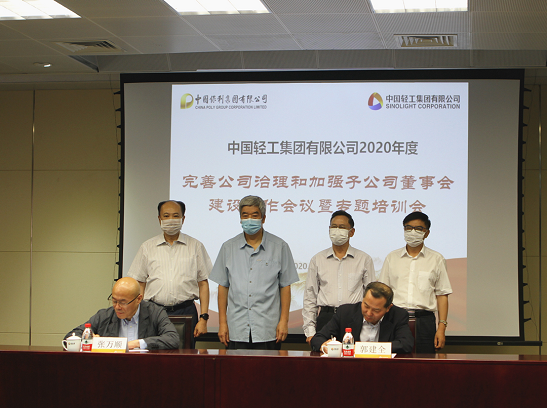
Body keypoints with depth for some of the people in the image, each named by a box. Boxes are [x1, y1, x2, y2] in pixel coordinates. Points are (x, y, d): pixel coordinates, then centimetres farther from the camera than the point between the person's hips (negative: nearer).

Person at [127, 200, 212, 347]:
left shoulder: (195, 246, 9)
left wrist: (203, 318, -1)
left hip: (186, 312, -1)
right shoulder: (147, 248, 11)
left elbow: (203, 284, 7)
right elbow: (139, 284, 11)